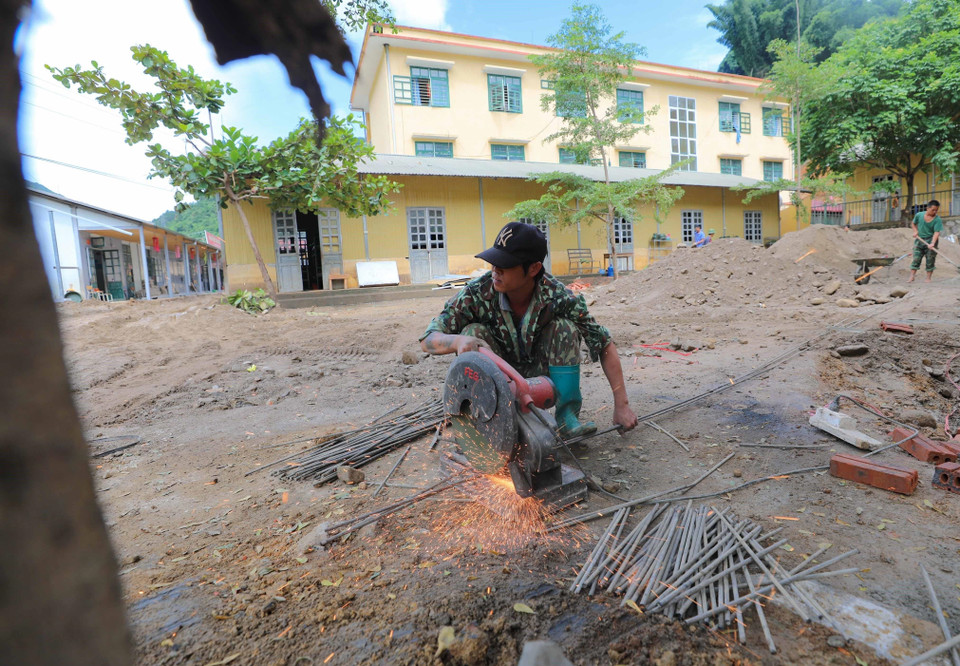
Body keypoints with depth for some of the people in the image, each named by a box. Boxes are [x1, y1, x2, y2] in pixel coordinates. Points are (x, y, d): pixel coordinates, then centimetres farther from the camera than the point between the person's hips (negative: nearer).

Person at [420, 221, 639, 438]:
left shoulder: (557, 297, -25)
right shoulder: (477, 293, -25)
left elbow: (605, 345, -19)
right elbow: (428, 340, -22)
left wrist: (621, 405, -22)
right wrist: (458, 341, -46)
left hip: (541, 376, 1)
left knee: (564, 328, -23)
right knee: (474, 332, -26)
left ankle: (567, 417, -14)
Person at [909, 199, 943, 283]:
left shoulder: (937, 220, -10)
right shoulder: (919, 215, -3)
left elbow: (936, 232, -18)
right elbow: (913, 224, 17)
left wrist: (932, 243, -31)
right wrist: (915, 231, -2)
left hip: (930, 241, -2)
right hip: (919, 240, 2)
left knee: (930, 260, 3)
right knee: (916, 259, -2)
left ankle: (928, 277, 10)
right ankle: (912, 276, -2)